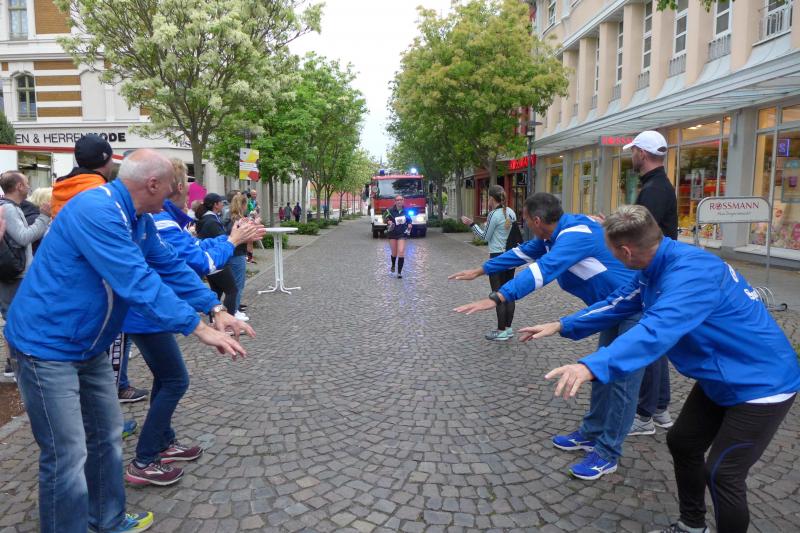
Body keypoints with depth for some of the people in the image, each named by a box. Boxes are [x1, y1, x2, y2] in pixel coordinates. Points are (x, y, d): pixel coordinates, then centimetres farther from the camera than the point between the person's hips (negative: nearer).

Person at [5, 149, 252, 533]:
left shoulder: (139, 220, 4)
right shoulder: (96, 210, -27)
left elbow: (170, 266, 6)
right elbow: (138, 281, -33)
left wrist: (215, 309, -3)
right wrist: (199, 328, -31)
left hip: (89, 346, 10)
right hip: (47, 345, -10)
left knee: (106, 436, 18)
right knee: (67, 456, -4)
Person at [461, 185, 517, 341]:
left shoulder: (493, 215, -14)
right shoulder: (510, 212, 8)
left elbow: (485, 237, -6)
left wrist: (471, 224, -1)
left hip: (498, 258, -8)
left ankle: (501, 331, 5)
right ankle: (508, 328, 19)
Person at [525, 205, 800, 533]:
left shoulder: (691, 272, -33)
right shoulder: (655, 268, -3)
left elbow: (657, 331, -47)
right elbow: (618, 304, 8)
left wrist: (591, 367, -57)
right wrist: (562, 326, 4)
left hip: (761, 381, -9)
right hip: (721, 377, 9)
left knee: (722, 474, -6)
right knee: (682, 443, 15)